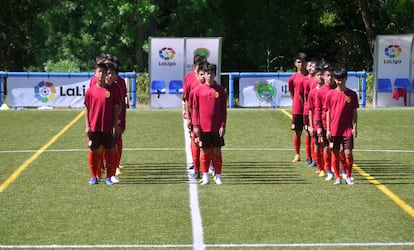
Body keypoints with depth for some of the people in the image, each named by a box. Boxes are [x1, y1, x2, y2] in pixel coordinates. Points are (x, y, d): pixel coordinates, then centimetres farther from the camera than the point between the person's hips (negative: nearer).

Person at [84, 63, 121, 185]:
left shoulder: (111, 91, 1)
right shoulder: (90, 91, 2)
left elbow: (116, 108, 3)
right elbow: (87, 109, 5)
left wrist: (115, 125, -3)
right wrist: (87, 126, 0)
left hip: (108, 128, 0)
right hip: (94, 128, 0)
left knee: (109, 151, 3)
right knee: (93, 151, 4)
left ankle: (109, 177, 11)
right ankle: (94, 177, 15)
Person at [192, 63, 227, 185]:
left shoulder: (220, 90, 3)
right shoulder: (199, 90, 3)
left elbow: (224, 109, 4)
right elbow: (195, 109, 4)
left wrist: (223, 126, -3)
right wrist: (195, 126, -3)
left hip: (217, 128, 0)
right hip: (203, 128, 0)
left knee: (217, 151, 3)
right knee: (204, 151, 4)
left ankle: (218, 176, 8)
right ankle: (205, 176, 11)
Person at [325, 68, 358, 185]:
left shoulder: (352, 94, 0)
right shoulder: (331, 94, 2)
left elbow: (354, 112, 3)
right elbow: (328, 112, 5)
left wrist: (354, 127, -3)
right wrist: (328, 129, 1)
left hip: (348, 130, -1)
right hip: (334, 130, 1)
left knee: (348, 153, -6)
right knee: (335, 153, 5)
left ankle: (348, 177, 8)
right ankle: (337, 177, 15)